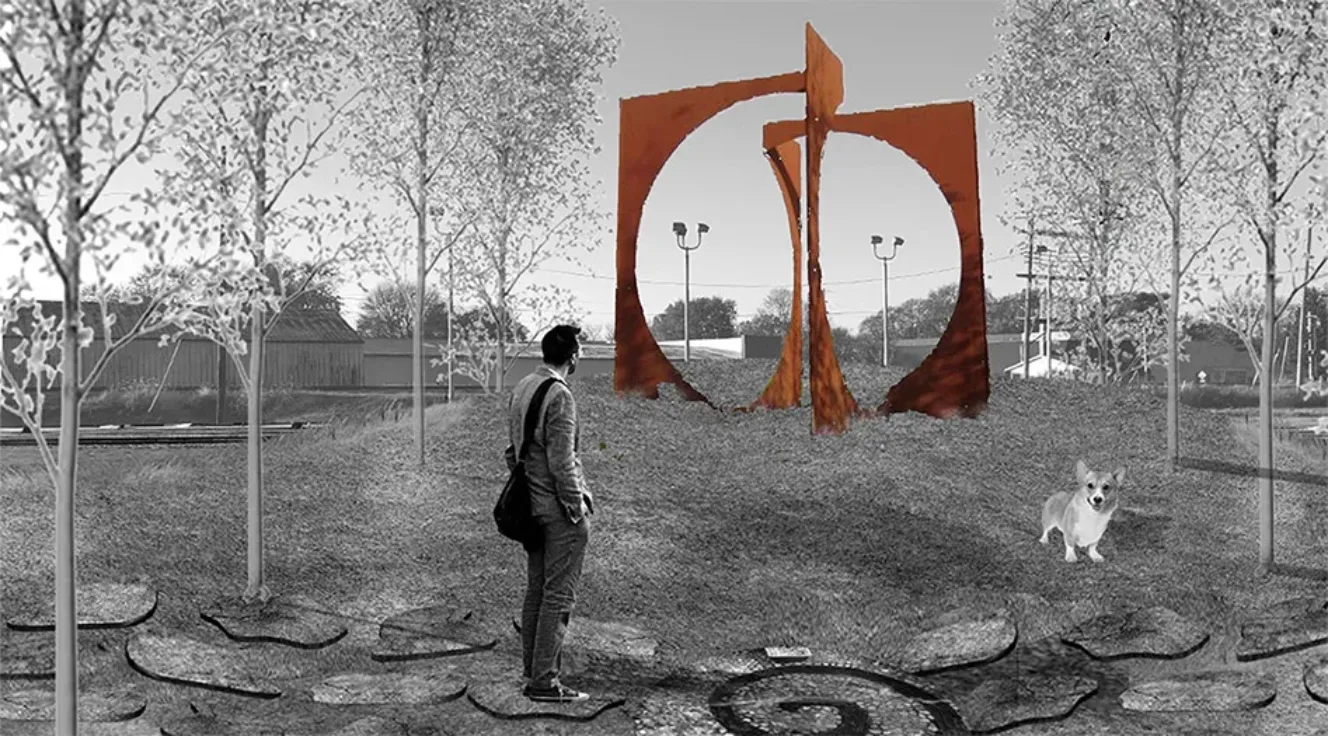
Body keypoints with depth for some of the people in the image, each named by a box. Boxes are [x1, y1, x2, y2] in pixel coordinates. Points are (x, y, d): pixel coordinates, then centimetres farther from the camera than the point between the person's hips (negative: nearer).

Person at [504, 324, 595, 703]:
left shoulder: (520, 388, 9)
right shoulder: (559, 395, -18)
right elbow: (561, 461, -19)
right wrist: (577, 507, -11)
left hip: (530, 504, 9)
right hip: (559, 508, -9)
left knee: (536, 590, 16)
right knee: (559, 595, -2)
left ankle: (531, 669, 24)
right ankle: (544, 681, 2)